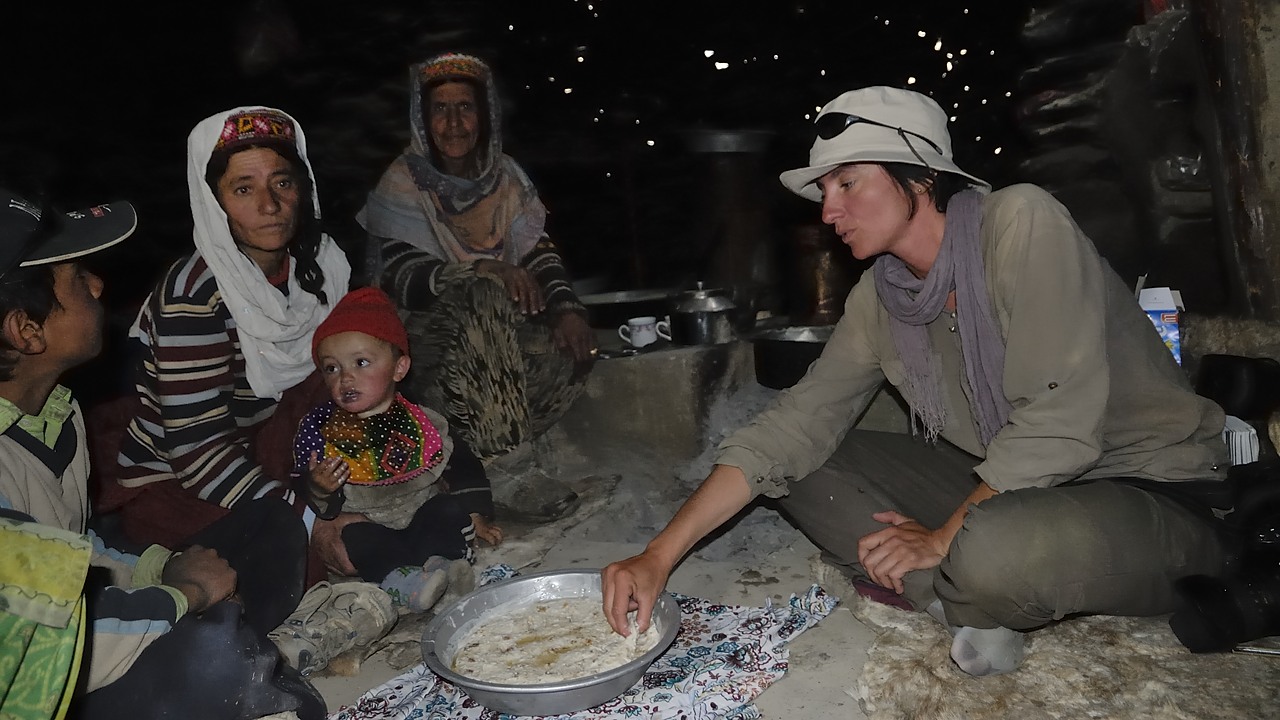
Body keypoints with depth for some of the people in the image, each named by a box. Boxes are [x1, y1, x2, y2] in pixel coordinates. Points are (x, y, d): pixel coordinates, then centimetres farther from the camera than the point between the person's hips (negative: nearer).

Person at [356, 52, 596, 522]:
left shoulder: (506, 176, 5)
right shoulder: (403, 184, -10)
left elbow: (539, 252, -1)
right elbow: (397, 278, -21)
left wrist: (566, 308, -20)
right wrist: (484, 270, -35)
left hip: (498, 330, 5)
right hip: (424, 331, -5)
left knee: (573, 347, -19)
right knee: (484, 298, -35)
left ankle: (478, 451, -10)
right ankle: (501, 471, -32)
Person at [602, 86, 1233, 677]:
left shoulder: (1023, 221, -20)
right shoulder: (879, 300, -1)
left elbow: (1059, 420, -26)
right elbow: (792, 427, -5)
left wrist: (943, 538, -17)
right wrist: (660, 555, -12)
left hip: (1154, 494, -6)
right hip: (1003, 488, 6)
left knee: (996, 550, -38)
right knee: (805, 467, -3)